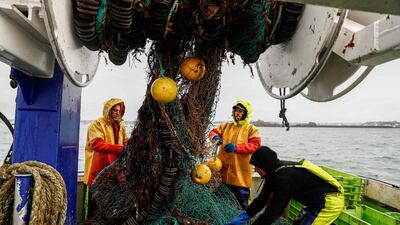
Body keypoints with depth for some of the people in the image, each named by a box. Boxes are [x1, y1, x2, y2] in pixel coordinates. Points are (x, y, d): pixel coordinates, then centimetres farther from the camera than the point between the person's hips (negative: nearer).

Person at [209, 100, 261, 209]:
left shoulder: (252, 129, -3)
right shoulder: (226, 126, 12)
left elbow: (255, 146, -15)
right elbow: (213, 132, 9)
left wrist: (237, 148, -27)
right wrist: (215, 137, -16)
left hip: (241, 174, -4)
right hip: (224, 172, 5)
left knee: (241, 205, 8)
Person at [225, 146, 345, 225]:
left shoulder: (284, 177, -28)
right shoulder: (276, 171, 1)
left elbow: (273, 212, -27)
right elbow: (263, 198, 5)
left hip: (330, 201, -9)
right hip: (319, 200, 10)